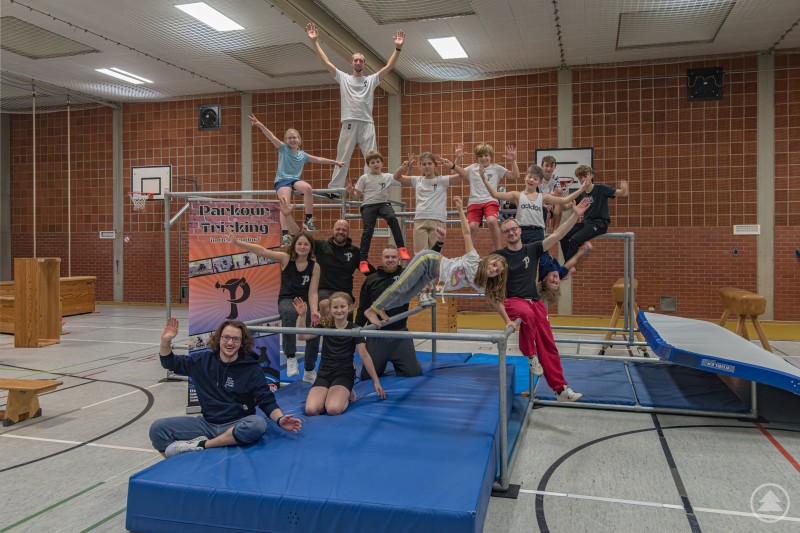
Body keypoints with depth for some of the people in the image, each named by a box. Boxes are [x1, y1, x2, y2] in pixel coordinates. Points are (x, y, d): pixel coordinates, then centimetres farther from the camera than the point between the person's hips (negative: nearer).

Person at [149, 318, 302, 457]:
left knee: (258, 425, -37)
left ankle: (201, 445, -21)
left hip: (237, 425, -2)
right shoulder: (203, 360, 5)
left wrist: (280, 419, -28)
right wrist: (165, 341, -5)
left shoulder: (251, 368, -4)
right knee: (158, 429, -15)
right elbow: (170, 363, 15)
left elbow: (267, 401, -8)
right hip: (206, 423, 2)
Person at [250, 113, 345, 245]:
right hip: (282, 180, -3)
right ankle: (285, 235, -31)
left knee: (307, 187, -31)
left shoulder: (302, 155, 14)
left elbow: (319, 159, 23)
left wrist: (336, 162, 27)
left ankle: (309, 220, -18)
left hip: (295, 180, 3)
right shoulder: (283, 148, 4)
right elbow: (272, 137, -11)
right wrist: (260, 125, -25)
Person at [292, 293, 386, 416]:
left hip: (344, 374, -2)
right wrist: (301, 315, -16)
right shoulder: (325, 325, 3)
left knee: (333, 409, -30)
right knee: (311, 410, -23)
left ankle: (347, 396, 4)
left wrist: (376, 381, -4)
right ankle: (331, 395, 8)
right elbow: (301, 337, -2)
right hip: (324, 374, 3)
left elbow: (364, 356, -4)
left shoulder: (354, 329, -5)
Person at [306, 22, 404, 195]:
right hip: (348, 123, 0)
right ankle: (334, 189, 4)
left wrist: (398, 48, -6)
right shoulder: (343, 78, 13)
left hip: (367, 123, 1)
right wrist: (314, 42, 3)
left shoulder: (372, 79, 13)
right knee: (342, 157, 1)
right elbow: (326, 61, 9)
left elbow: (389, 66, 4)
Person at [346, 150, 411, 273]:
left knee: (392, 218, -31)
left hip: (383, 203, 0)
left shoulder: (388, 177, 10)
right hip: (368, 205, 0)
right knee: (368, 229, -17)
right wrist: (351, 192, -13)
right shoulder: (364, 178, 8)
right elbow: (357, 195, 9)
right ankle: (363, 260, -10)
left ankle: (401, 248, -26)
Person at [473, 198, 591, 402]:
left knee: (548, 346, 0)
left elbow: (556, 235, 0)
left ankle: (561, 389, 8)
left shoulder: (532, 249, 7)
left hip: (535, 301, 4)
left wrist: (575, 215, -11)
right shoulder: (498, 255, 0)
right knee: (527, 314, -39)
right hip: (512, 301, -4)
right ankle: (530, 355, -15)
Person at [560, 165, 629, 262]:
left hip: (600, 223, -6)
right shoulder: (581, 194, 8)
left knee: (575, 239, -25)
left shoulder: (601, 188, -7)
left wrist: (624, 188, -34)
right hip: (586, 222, 6)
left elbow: (623, 193, -11)